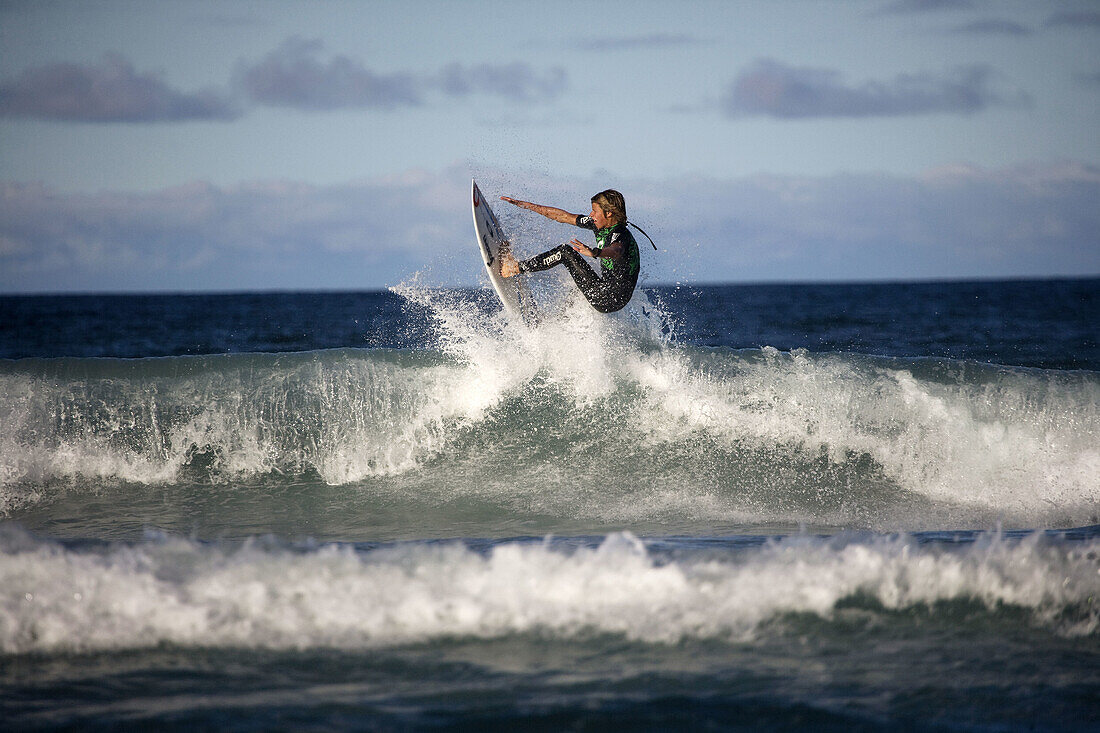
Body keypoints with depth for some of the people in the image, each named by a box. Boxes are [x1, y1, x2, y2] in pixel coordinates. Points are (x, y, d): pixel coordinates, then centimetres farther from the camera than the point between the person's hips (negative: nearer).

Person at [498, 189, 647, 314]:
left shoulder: (620, 236, -21)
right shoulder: (599, 225, 6)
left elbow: (616, 252, -47)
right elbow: (564, 216, 12)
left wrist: (594, 252, -69)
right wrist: (526, 205, 14)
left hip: (611, 299, -9)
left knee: (566, 251, -11)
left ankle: (517, 268, -7)